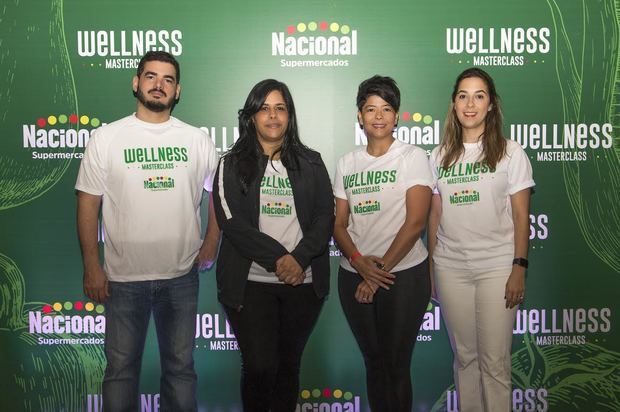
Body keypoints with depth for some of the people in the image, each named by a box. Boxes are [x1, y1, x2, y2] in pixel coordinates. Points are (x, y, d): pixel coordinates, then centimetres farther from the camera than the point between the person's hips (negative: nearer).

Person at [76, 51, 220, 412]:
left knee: (181, 367, 14)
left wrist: (211, 244, 1)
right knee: (121, 368, 11)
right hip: (123, 278, -1)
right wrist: (91, 266, -5)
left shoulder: (197, 140, 3)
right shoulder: (106, 138, -1)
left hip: (182, 276, 1)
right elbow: (88, 204, -1)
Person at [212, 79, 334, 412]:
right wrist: (277, 259, -14)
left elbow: (325, 217, 3)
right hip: (250, 282, -2)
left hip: (303, 282, 2)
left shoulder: (310, 163, 11)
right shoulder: (232, 164, 5)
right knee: (259, 368, -3)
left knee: (289, 365, 10)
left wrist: (299, 258, -13)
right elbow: (231, 220, -6)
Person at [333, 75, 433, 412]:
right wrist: (359, 262, -11)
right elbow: (339, 224, 7)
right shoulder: (347, 163, 9)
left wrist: (380, 270, -13)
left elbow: (415, 223, -11)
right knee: (373, 361, 14)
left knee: (396, 365, 3)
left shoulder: (413, 157, -3)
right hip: (353, 276, 4)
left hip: (403, 275, -4)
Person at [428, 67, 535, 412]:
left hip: (496, 266, -3)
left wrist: (519, 267, -8)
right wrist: (430, 267, 7)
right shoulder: (440, 156, 8)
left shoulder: (510, 152, 0)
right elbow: (435, 215, 10)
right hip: (450, 267, 3)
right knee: (464, 356, 12)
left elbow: (521, 216, -2)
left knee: (495, 360, 0)